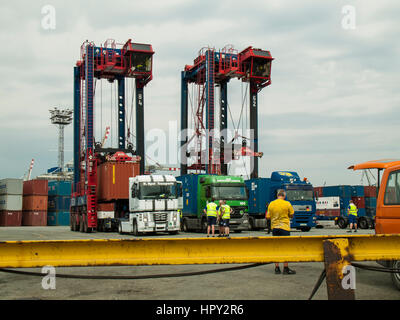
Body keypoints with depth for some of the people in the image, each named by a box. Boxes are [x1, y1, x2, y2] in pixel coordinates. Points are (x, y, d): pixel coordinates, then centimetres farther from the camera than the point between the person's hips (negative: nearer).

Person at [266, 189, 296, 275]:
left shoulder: (271, 204, 2)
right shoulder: (287, 204, -8)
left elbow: (268, 217, 3)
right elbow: (291, 215, 2)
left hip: (274, 227, 4)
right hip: (284, 227, -4)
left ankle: (277, 268, 12)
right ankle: (286, 268, 1)